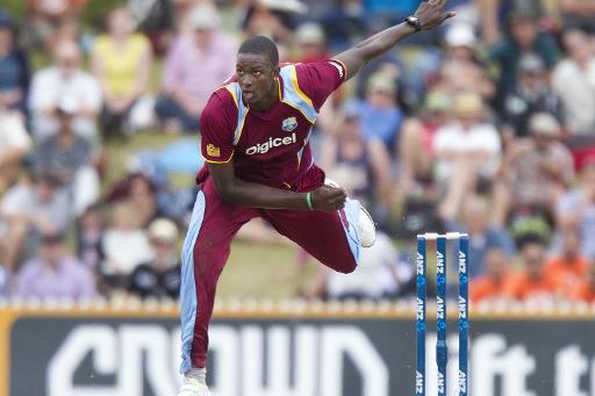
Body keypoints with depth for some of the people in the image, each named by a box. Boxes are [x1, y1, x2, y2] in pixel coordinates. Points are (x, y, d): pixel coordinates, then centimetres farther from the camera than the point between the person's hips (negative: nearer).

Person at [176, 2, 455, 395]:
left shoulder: (305, 83, -33)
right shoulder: (219, 112, -37)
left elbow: (363, 52, -13)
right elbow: (227, 189, -28)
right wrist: (307, 202, -32)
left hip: (296, 180, 3)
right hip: (233, 184, -3)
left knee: (347, 260, 20)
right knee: (200, 255, -30)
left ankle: (344, 210, 59)